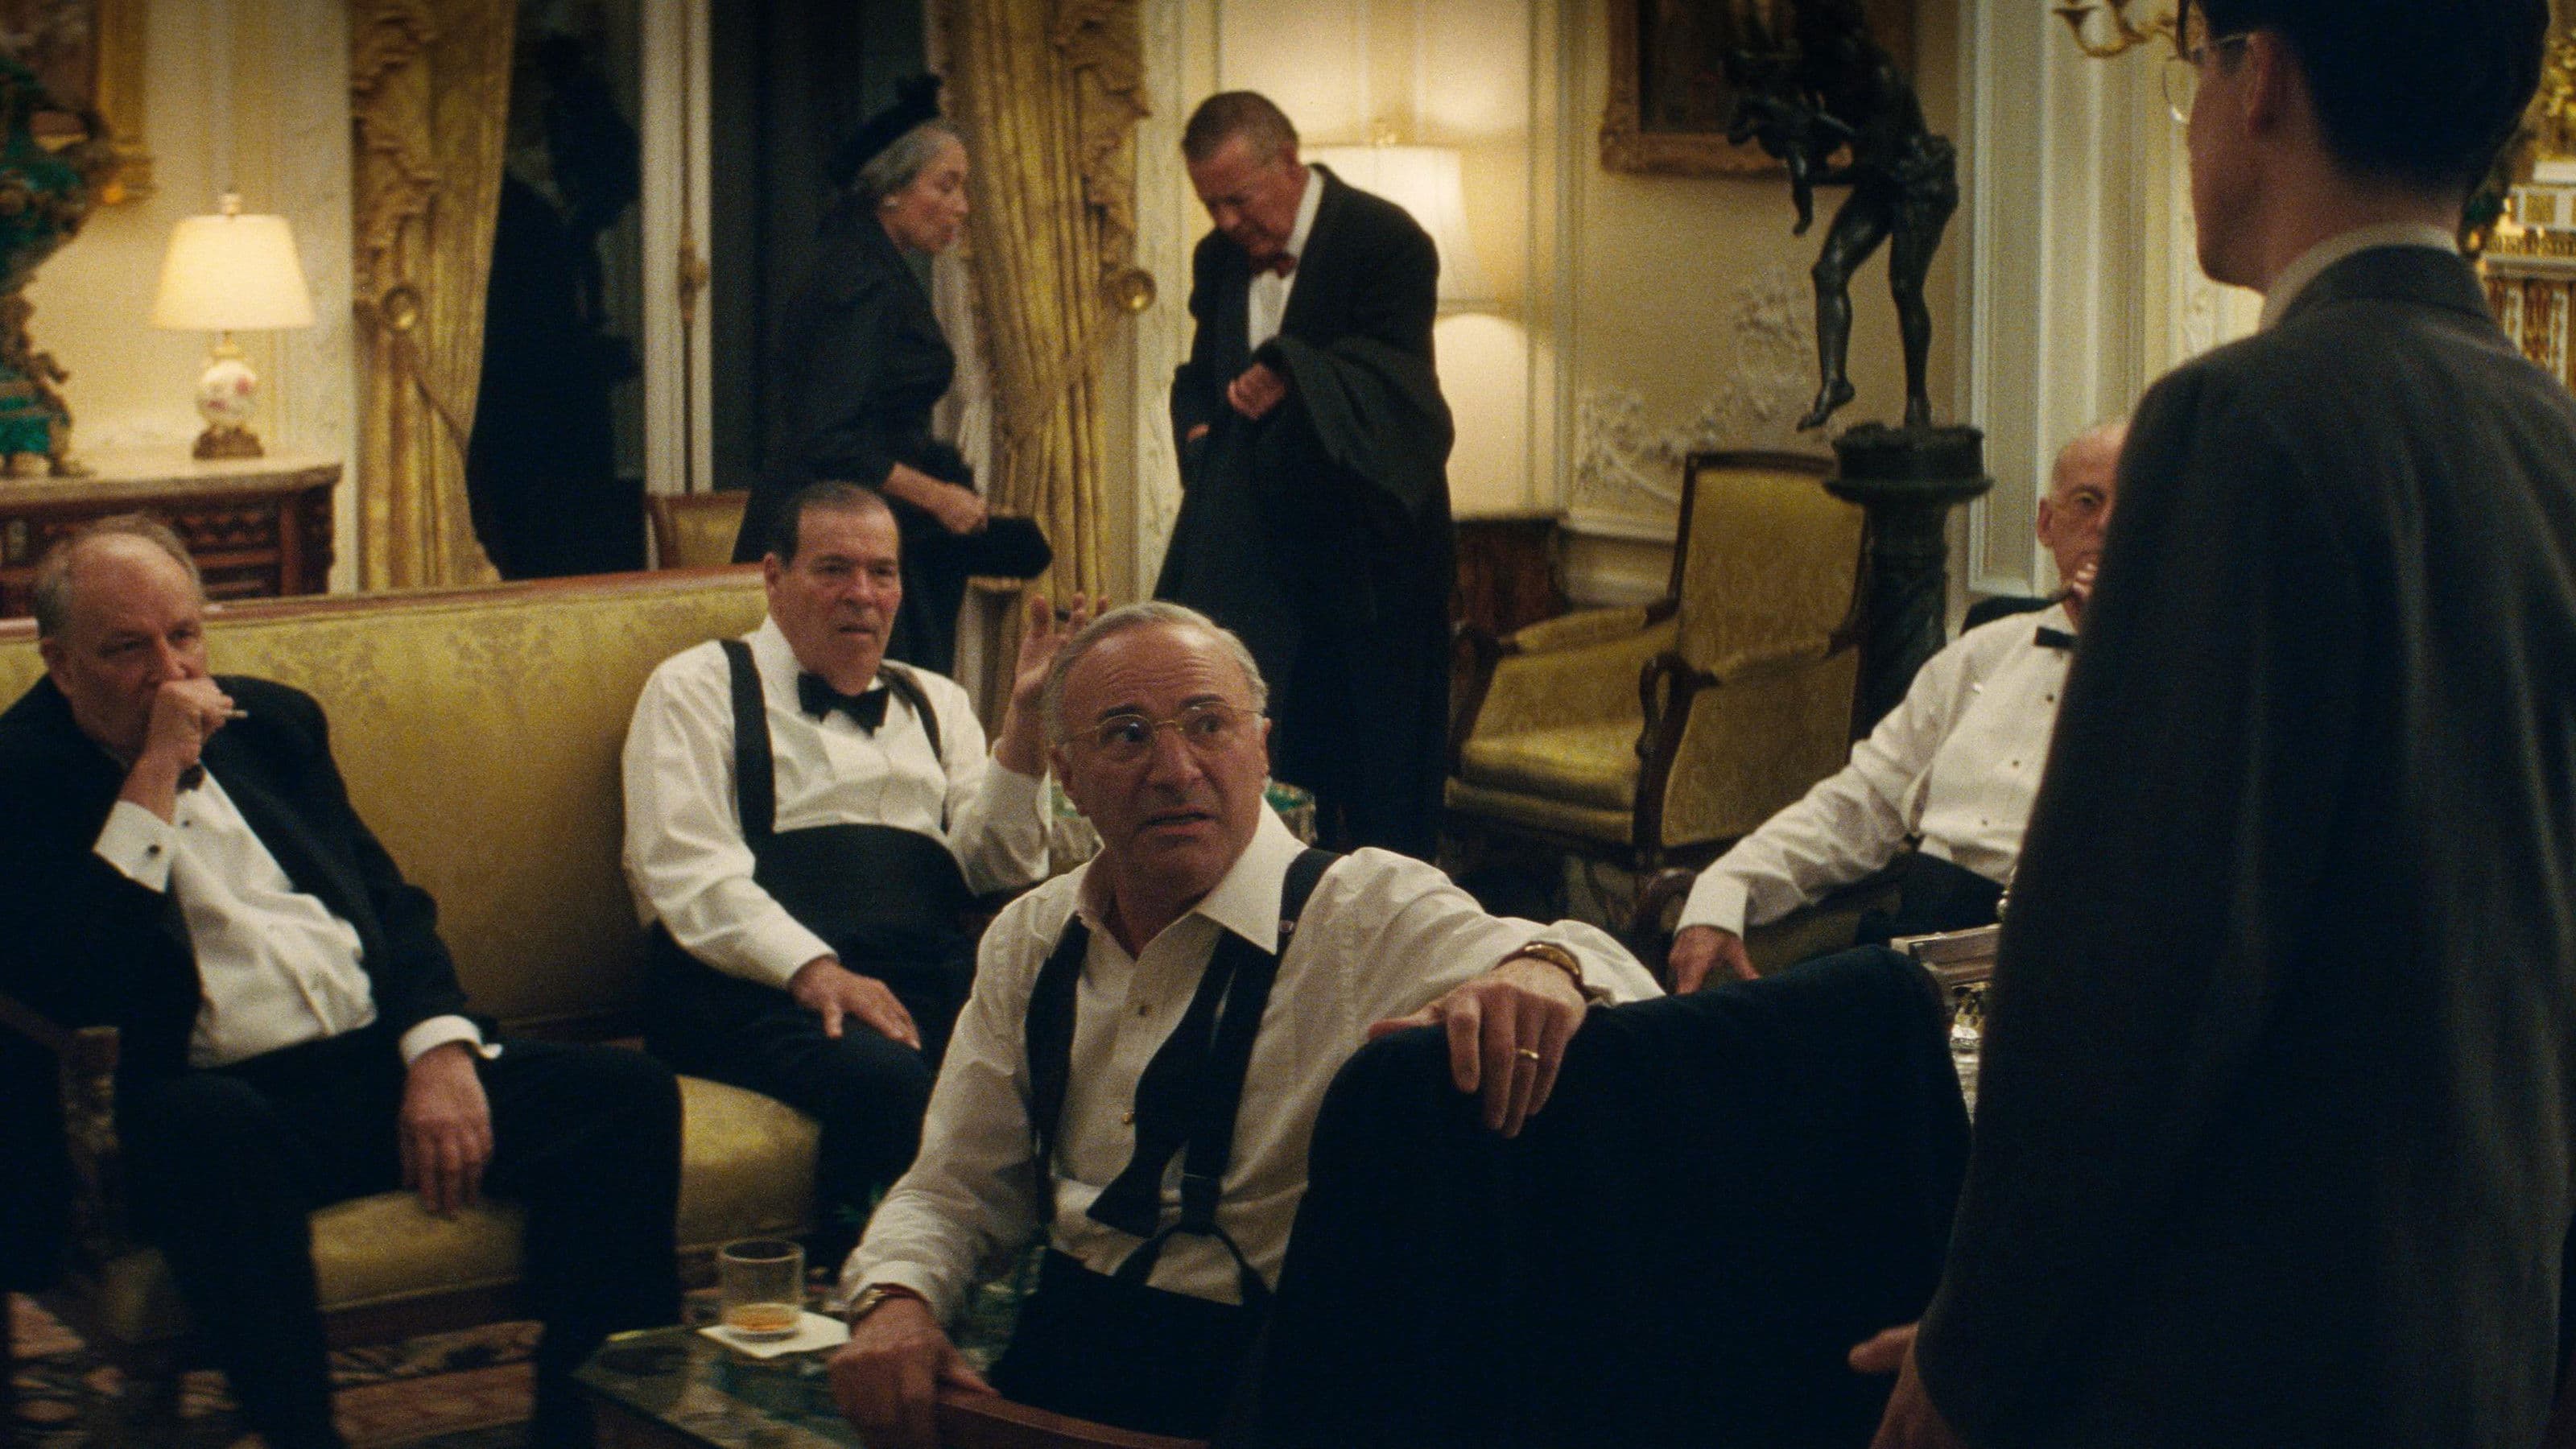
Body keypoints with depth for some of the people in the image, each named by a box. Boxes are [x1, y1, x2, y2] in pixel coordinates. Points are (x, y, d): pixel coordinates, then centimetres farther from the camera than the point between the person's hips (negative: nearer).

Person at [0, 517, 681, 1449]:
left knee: (628, 1093, -14)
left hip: (382, 1061, 6)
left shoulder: (270, 720, 18)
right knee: (210, 1130, -41)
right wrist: (154, 778, -15)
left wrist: (440, 1051, 0)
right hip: (219, 1092, -6)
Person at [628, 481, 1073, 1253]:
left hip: (933, 974, 4)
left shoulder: (935, 703, 28)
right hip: (761, 981, -4)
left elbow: (992, 864, 14)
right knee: (884, 1074, -38)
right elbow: (687, 874, -1)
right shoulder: (698, 688, 14)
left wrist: (1025, 722, 1)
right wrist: (813, 971, -17)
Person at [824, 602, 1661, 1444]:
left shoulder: (1371, 915, -7)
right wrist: (893, 1302, -7)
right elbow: (957, 1189, 15)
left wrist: (1543, 971, -46)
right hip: (1055, 1360, 5)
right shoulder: (1031, 940, 10)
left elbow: (1627, 994, -21)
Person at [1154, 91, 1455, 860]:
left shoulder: (1386, 241, -9)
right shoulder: (1218, 259, 11)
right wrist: (1201, 440, 1)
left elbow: (1393, 375, -18)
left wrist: (1290, 375, -32)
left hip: (1366, 557, -5)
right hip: (1260, 553, 5)